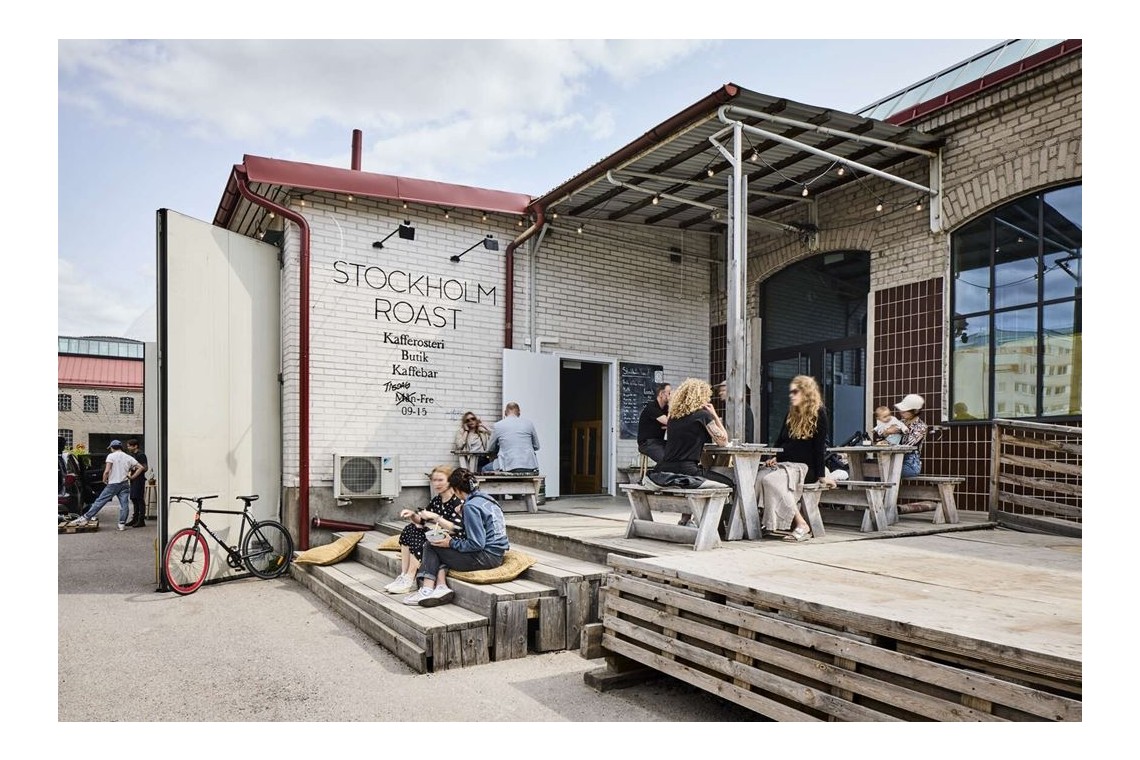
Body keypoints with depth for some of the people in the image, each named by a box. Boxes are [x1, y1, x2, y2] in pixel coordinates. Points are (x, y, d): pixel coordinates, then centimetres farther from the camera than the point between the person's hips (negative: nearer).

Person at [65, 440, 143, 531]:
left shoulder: (111, 456, -2)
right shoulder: (129, 457, 10)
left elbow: (107, 471, -12)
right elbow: (141, 467, 4)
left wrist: (104, 480, 4)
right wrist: (132, 476, 8)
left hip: (113, 483, -3)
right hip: (125, 484, 3)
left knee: (100, 501, 1)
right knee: (124, 504, 1)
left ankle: (86, 518, 3)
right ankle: (122, 524, 0)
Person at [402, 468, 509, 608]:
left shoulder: (471, 506, -17)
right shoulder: (485, 498, 12)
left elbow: (477, 544, -20)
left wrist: (451, 543, -7)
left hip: (486, 557, -9)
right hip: (495, 553, 10)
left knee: (431, 546, 3)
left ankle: (427, 589, 1)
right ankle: (440, 587, -2)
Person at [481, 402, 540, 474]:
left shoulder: (497, 425, 3)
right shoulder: (529, 423, 6)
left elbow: (490, 449, 15)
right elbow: (536, 446, 15)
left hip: (509, 466, -2)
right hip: (530, 467, 2)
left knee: (485, 469, 24)